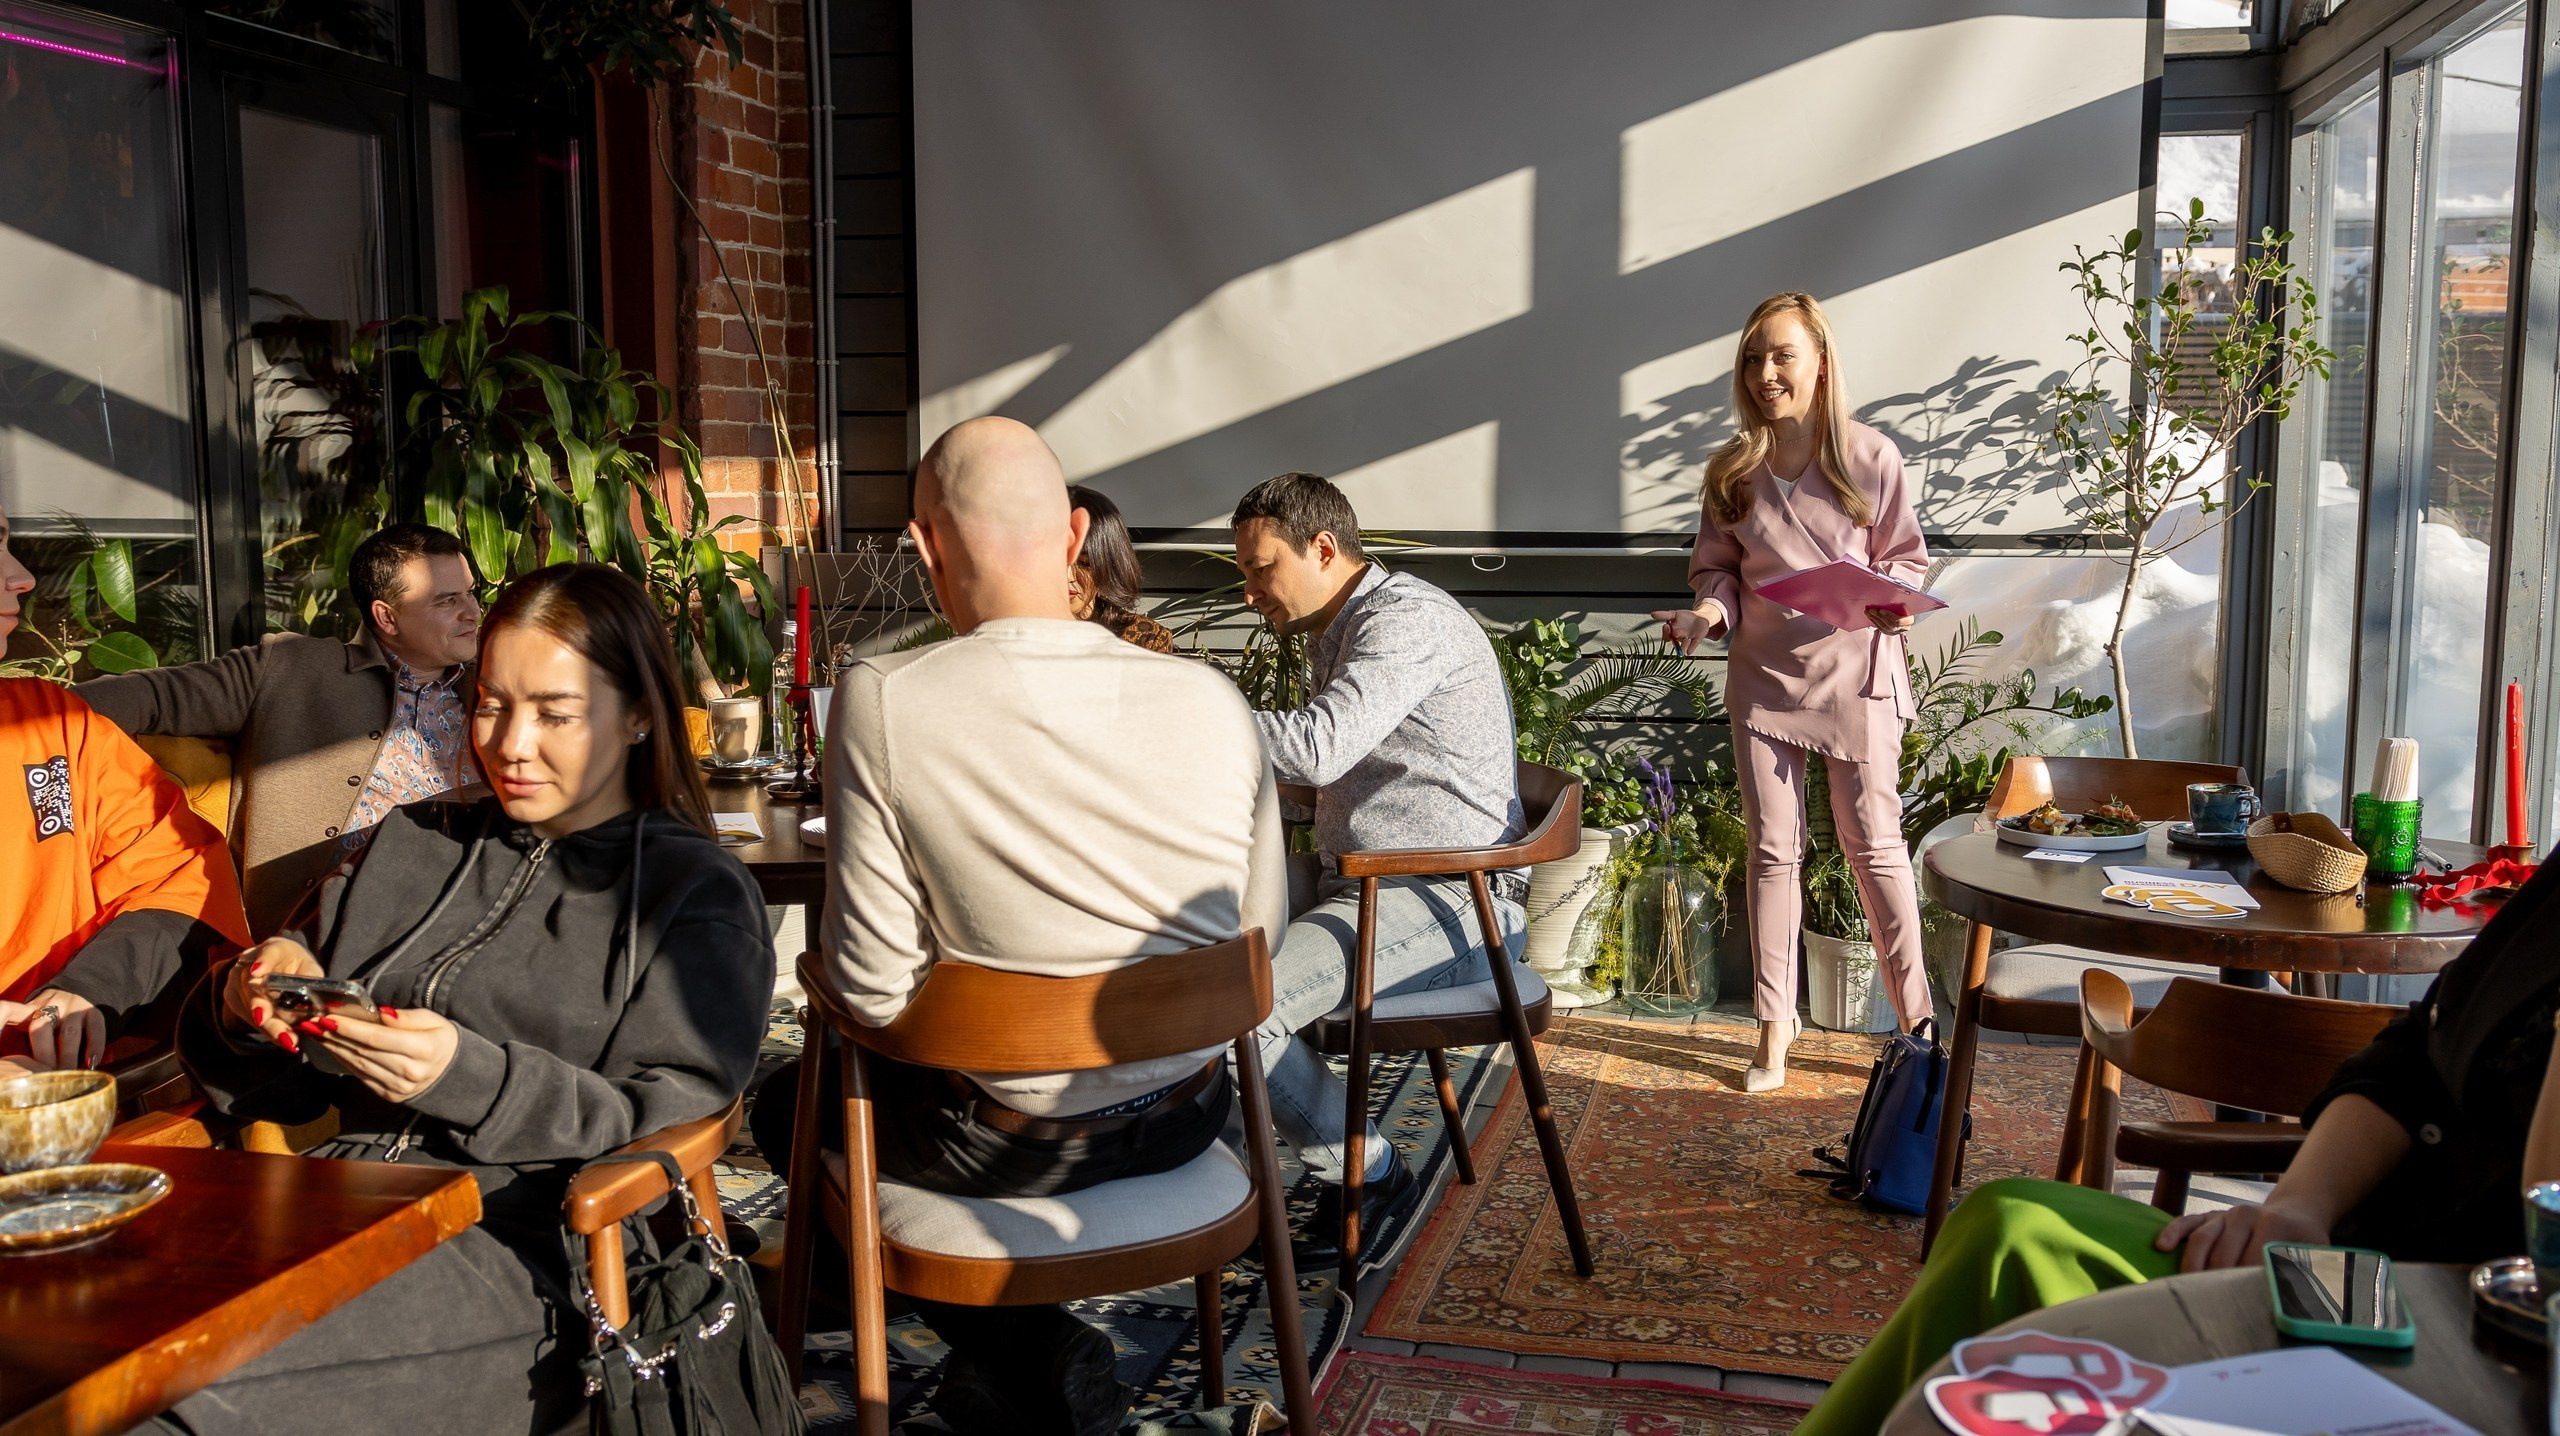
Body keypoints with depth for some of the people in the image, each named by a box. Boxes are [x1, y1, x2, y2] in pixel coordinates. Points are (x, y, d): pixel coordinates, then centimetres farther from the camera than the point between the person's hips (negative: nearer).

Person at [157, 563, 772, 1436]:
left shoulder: (696, 895, 5)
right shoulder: (413, 842, 22)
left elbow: (669, 1124, -6)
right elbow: (281, 1083, 23)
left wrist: (468, 1078, -18)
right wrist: (255, 997, -1)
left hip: (525, 1243, -5)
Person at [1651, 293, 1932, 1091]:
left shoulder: (1871, 458, -5)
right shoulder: (1733, 471, 1)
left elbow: (1906, 558, 1)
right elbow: (1718, 568, 7)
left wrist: (1893, 599, -19)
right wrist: (1709, 613, -13)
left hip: (1854, 672, -2)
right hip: (1764, 674, 2)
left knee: (1874, 845, 4)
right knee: (1773, 851, 7)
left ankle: (1916, 1016, 19)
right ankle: (1775, 1027, 18)